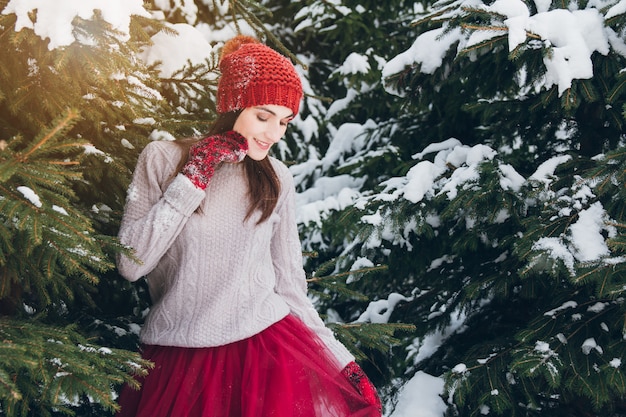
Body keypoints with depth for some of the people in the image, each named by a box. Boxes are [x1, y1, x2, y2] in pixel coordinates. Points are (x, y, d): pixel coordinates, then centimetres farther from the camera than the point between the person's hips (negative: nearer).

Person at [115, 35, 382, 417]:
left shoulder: (277, 180, 6)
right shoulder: (163, 159, 0)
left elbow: (290, 286, 9)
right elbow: (130, 264, -8)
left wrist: (342, 362, 3)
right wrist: (193, 179, -9)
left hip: (266, 351, 2)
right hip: (177, 361, -1)